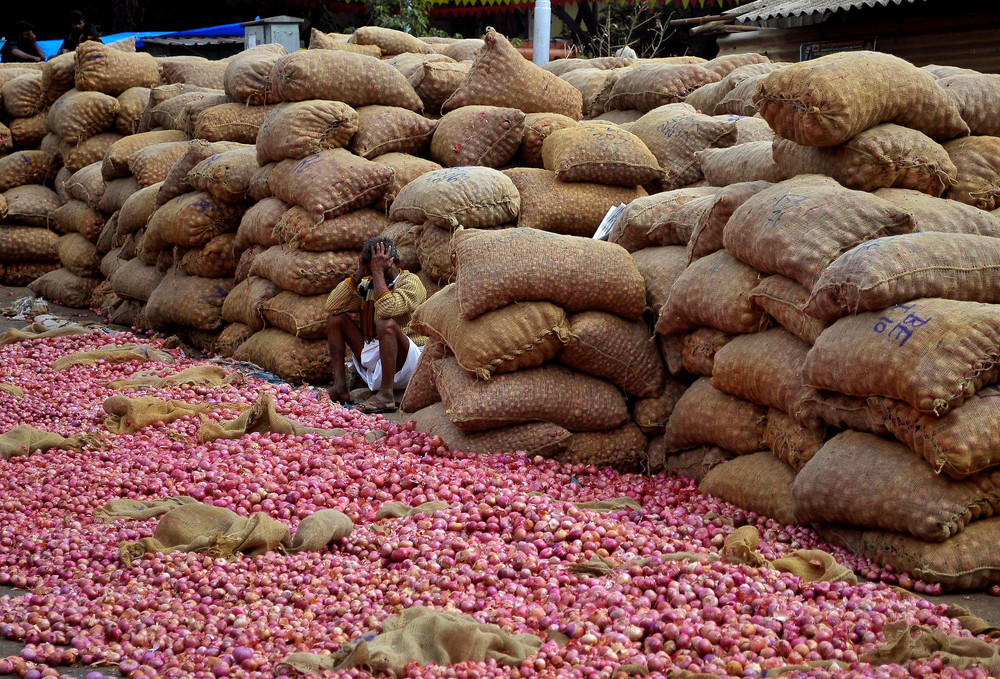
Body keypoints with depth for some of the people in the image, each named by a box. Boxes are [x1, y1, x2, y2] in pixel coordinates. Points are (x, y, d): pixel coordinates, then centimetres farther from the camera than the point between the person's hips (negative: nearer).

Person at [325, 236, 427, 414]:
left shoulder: (410, 282, -9)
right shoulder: (367, 285, 10)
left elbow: (386, 309, -30)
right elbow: (332, 306, -2)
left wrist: (378, 271, -21)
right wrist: (359, 274, -6)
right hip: (373, 360, 7)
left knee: (386, 324, -33)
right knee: (337, 318, 4)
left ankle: (386, 395, -34)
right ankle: (340, 386, -8)